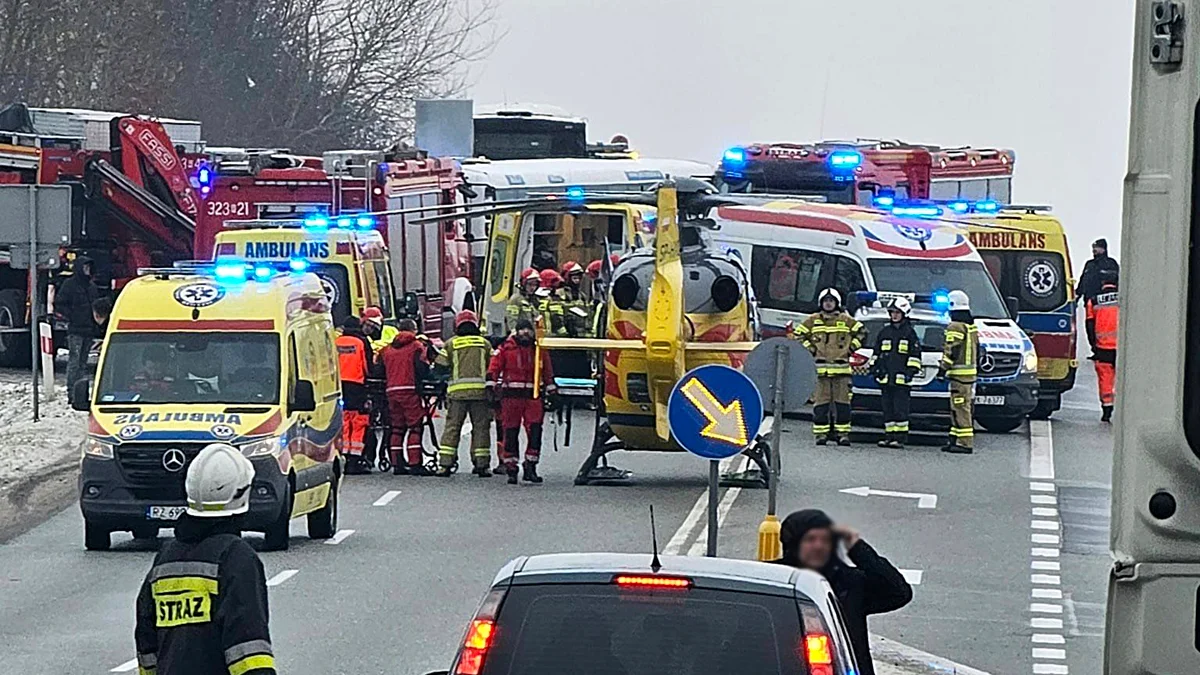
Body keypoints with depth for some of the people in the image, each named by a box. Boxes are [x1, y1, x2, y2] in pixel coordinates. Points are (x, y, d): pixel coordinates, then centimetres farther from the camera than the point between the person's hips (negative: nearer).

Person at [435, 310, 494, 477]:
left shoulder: (451, 344, 6)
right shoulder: (484, 343, 8)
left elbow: (441, 367, 5)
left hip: (457, 391, 0)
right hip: (480, 390, 0)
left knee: (451, 427, 3)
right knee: (481, 427, 6)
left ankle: (445, 464, -3)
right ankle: (481, 464, 3)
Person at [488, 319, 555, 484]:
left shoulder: (539, 350, 13)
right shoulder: (506, 348, 4)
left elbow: (548, 373, 20)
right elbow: (493, 370, 3)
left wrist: (551, 392, 18)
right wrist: (491, 388, -6)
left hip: (533, 396, 2)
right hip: (511, 396, -2)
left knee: (535, 431, -8)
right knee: (511, 432, 1)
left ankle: (530, 468, -2)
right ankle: (511, 469, 8)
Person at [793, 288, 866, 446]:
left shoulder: (846, 320, 10)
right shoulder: (813, 320, 9)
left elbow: (861, 332, 15)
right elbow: (798, 334, 14)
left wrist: (851, 347, 6)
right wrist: (809, 348, 3)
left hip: (841, 367, 0)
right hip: (820, 368, 0)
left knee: (842, 401, -1)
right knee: (821, 401, -2)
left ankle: (843, 433, 3)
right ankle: (821, 433, 0)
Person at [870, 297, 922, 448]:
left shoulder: (909, 333, 2)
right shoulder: (884, 332, 16)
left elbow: (915, 355, 0)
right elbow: (876, 352, 22)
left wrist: (911, 371, -7)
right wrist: (874, 367, 12)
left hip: (901, 378, -5)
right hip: (885, 377, 5)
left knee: (900, 408, -7)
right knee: (887, 408, 6)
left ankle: (900, 437, -5)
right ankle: (889, 435, 11)